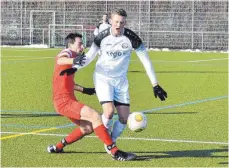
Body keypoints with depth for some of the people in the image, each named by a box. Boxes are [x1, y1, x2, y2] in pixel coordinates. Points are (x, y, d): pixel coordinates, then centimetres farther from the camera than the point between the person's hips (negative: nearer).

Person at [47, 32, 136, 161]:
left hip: (68, 100, 11)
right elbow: (60, 60, -39)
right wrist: (74, 60, -59)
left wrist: (83, 90, 43)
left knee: (88, 128, 15)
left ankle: (57, 148, 23)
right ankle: (116, 153, -27)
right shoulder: (67, 53, -10)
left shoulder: (73, 56, 20)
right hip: (64, 101, -11)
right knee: (95, 116, -23)